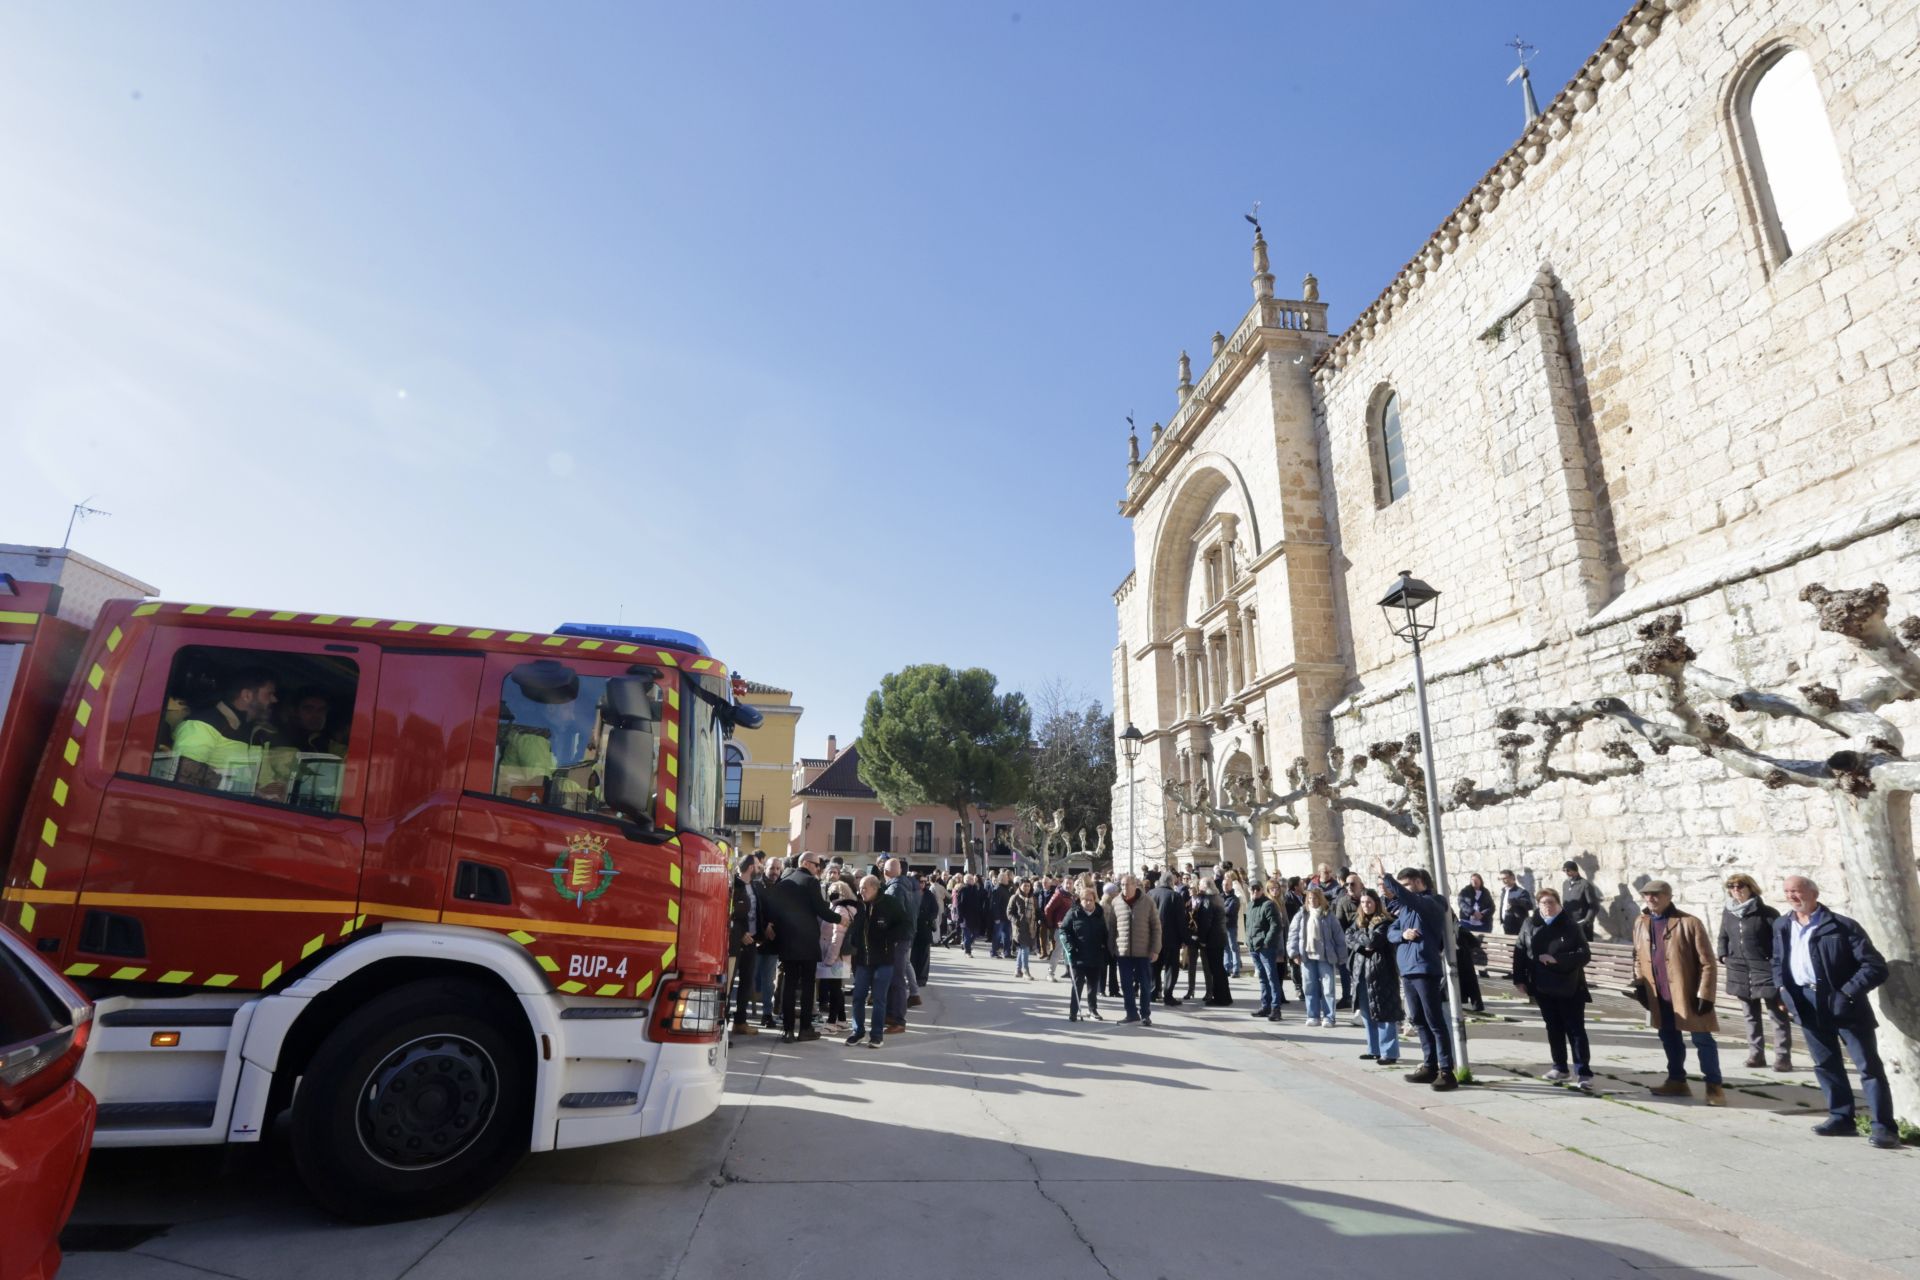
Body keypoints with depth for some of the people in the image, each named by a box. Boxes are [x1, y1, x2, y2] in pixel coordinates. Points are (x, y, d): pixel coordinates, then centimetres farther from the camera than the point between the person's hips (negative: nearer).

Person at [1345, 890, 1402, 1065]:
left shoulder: (1384, 922, -7)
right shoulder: (1358, 921, 14)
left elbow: (1373, 940, -19)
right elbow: (1348, 937, 3)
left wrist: (1357, 935, -3)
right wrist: (1362, 946, -13)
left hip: (1380, 971, -7)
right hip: (1361, 971, 7)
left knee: (1384, 1012, -4)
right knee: (1366, 1012, 12)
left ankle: (1389, 1052, 2)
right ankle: (1374, 1049, 22)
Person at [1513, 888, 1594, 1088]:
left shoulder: (1570, 926, -7)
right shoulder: (1530, 925, 1)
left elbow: (1585, 954, -12)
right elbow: (1519, 952, 5)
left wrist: (1557, 959, -23)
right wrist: (1519, 979, 1)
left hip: (1570, 988, -3)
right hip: (1543, 988, 3)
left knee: (1576, 1030, -1)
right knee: (1554, 1029, 12)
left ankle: (1583, 1072, 2)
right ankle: (1560, 1067, 23)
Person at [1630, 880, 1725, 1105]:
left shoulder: (1689, 923, -12)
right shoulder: (1641, 923, 6)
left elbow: (1708, 962, -11)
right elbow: (1638, 957, 16)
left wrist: (1704, 994, -15)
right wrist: (1640, 984, 6)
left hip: (1687, 994, -6)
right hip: (1659, 996, 6)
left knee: (1702, 1040, 5)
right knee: (1669, 1039, 16)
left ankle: (1714, 1086, 16)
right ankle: (1677, 1081, 29)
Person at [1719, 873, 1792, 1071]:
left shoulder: (1767, 913, -9)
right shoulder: (1727, 913, 7)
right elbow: (1723, 937, 18)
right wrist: (1723, 956, 5)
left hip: (1766, 970, -5)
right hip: (1740, 972, 5)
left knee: (1778, 1015, 4)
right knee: (1751, 1015, 13)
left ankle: (1783, 1057, 9)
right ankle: (1756, 1054, 20)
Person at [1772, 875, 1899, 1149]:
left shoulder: (1842, 926, -9)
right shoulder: (1781, 926, 9)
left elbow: (1875, 966, -12)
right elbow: (1778, 961, 21)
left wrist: (1847, 993, -20)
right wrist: (1781, 989, 5)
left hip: (1841, 1002, -5)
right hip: (1806, 1003, 5)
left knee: (1868, 1065, 0)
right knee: (1825, 1064, 13)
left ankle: (1883, 1126, 6)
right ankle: (1841, 1117, 24)